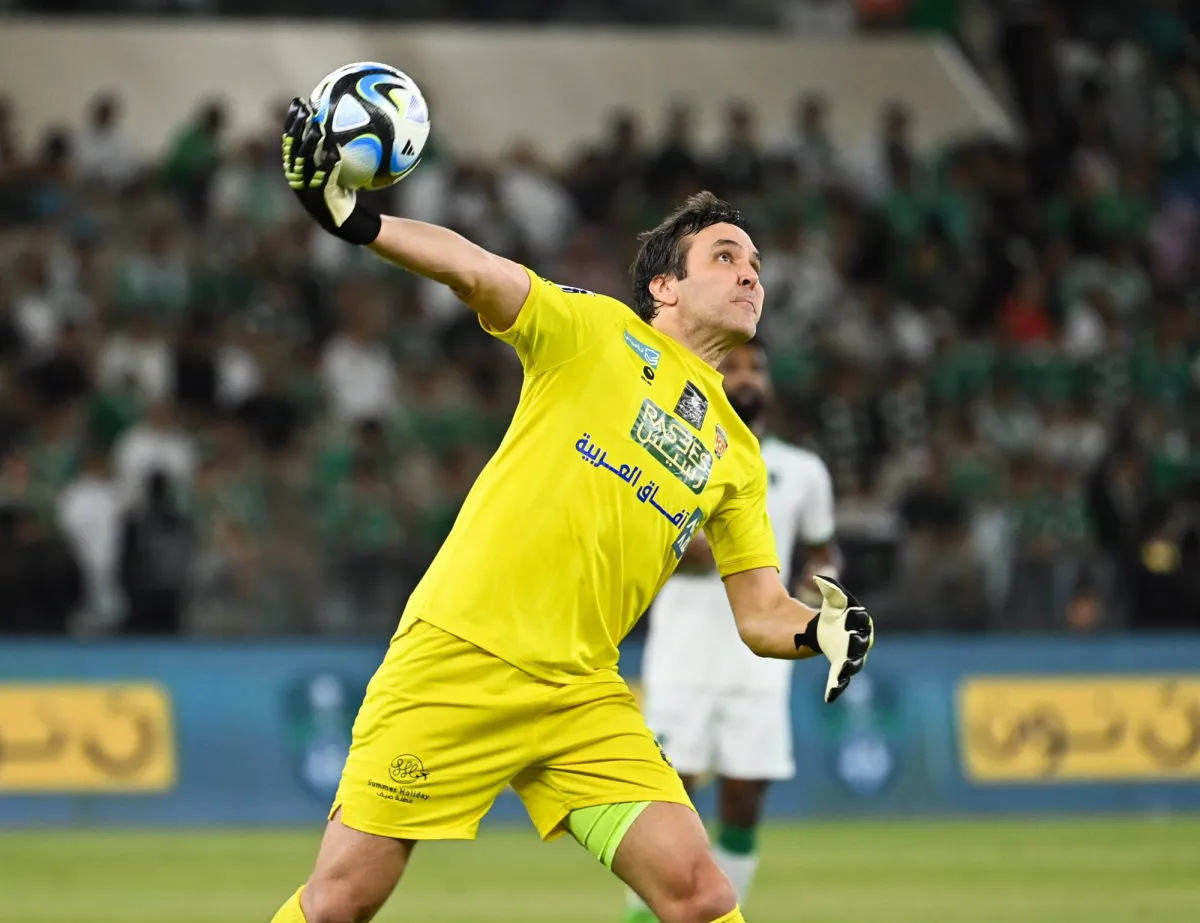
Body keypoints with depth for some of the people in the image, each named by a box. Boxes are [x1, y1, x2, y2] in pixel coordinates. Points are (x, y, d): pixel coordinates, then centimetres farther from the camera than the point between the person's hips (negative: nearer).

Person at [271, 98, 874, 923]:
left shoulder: (737, 454, 17)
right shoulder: (596, 332, 5)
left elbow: (760, 612, 15)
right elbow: (476, 272, -11)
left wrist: (820, 631, -8)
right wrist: (352, 220, -28)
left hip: (583, 694, 4)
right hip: (459, 661, -4)